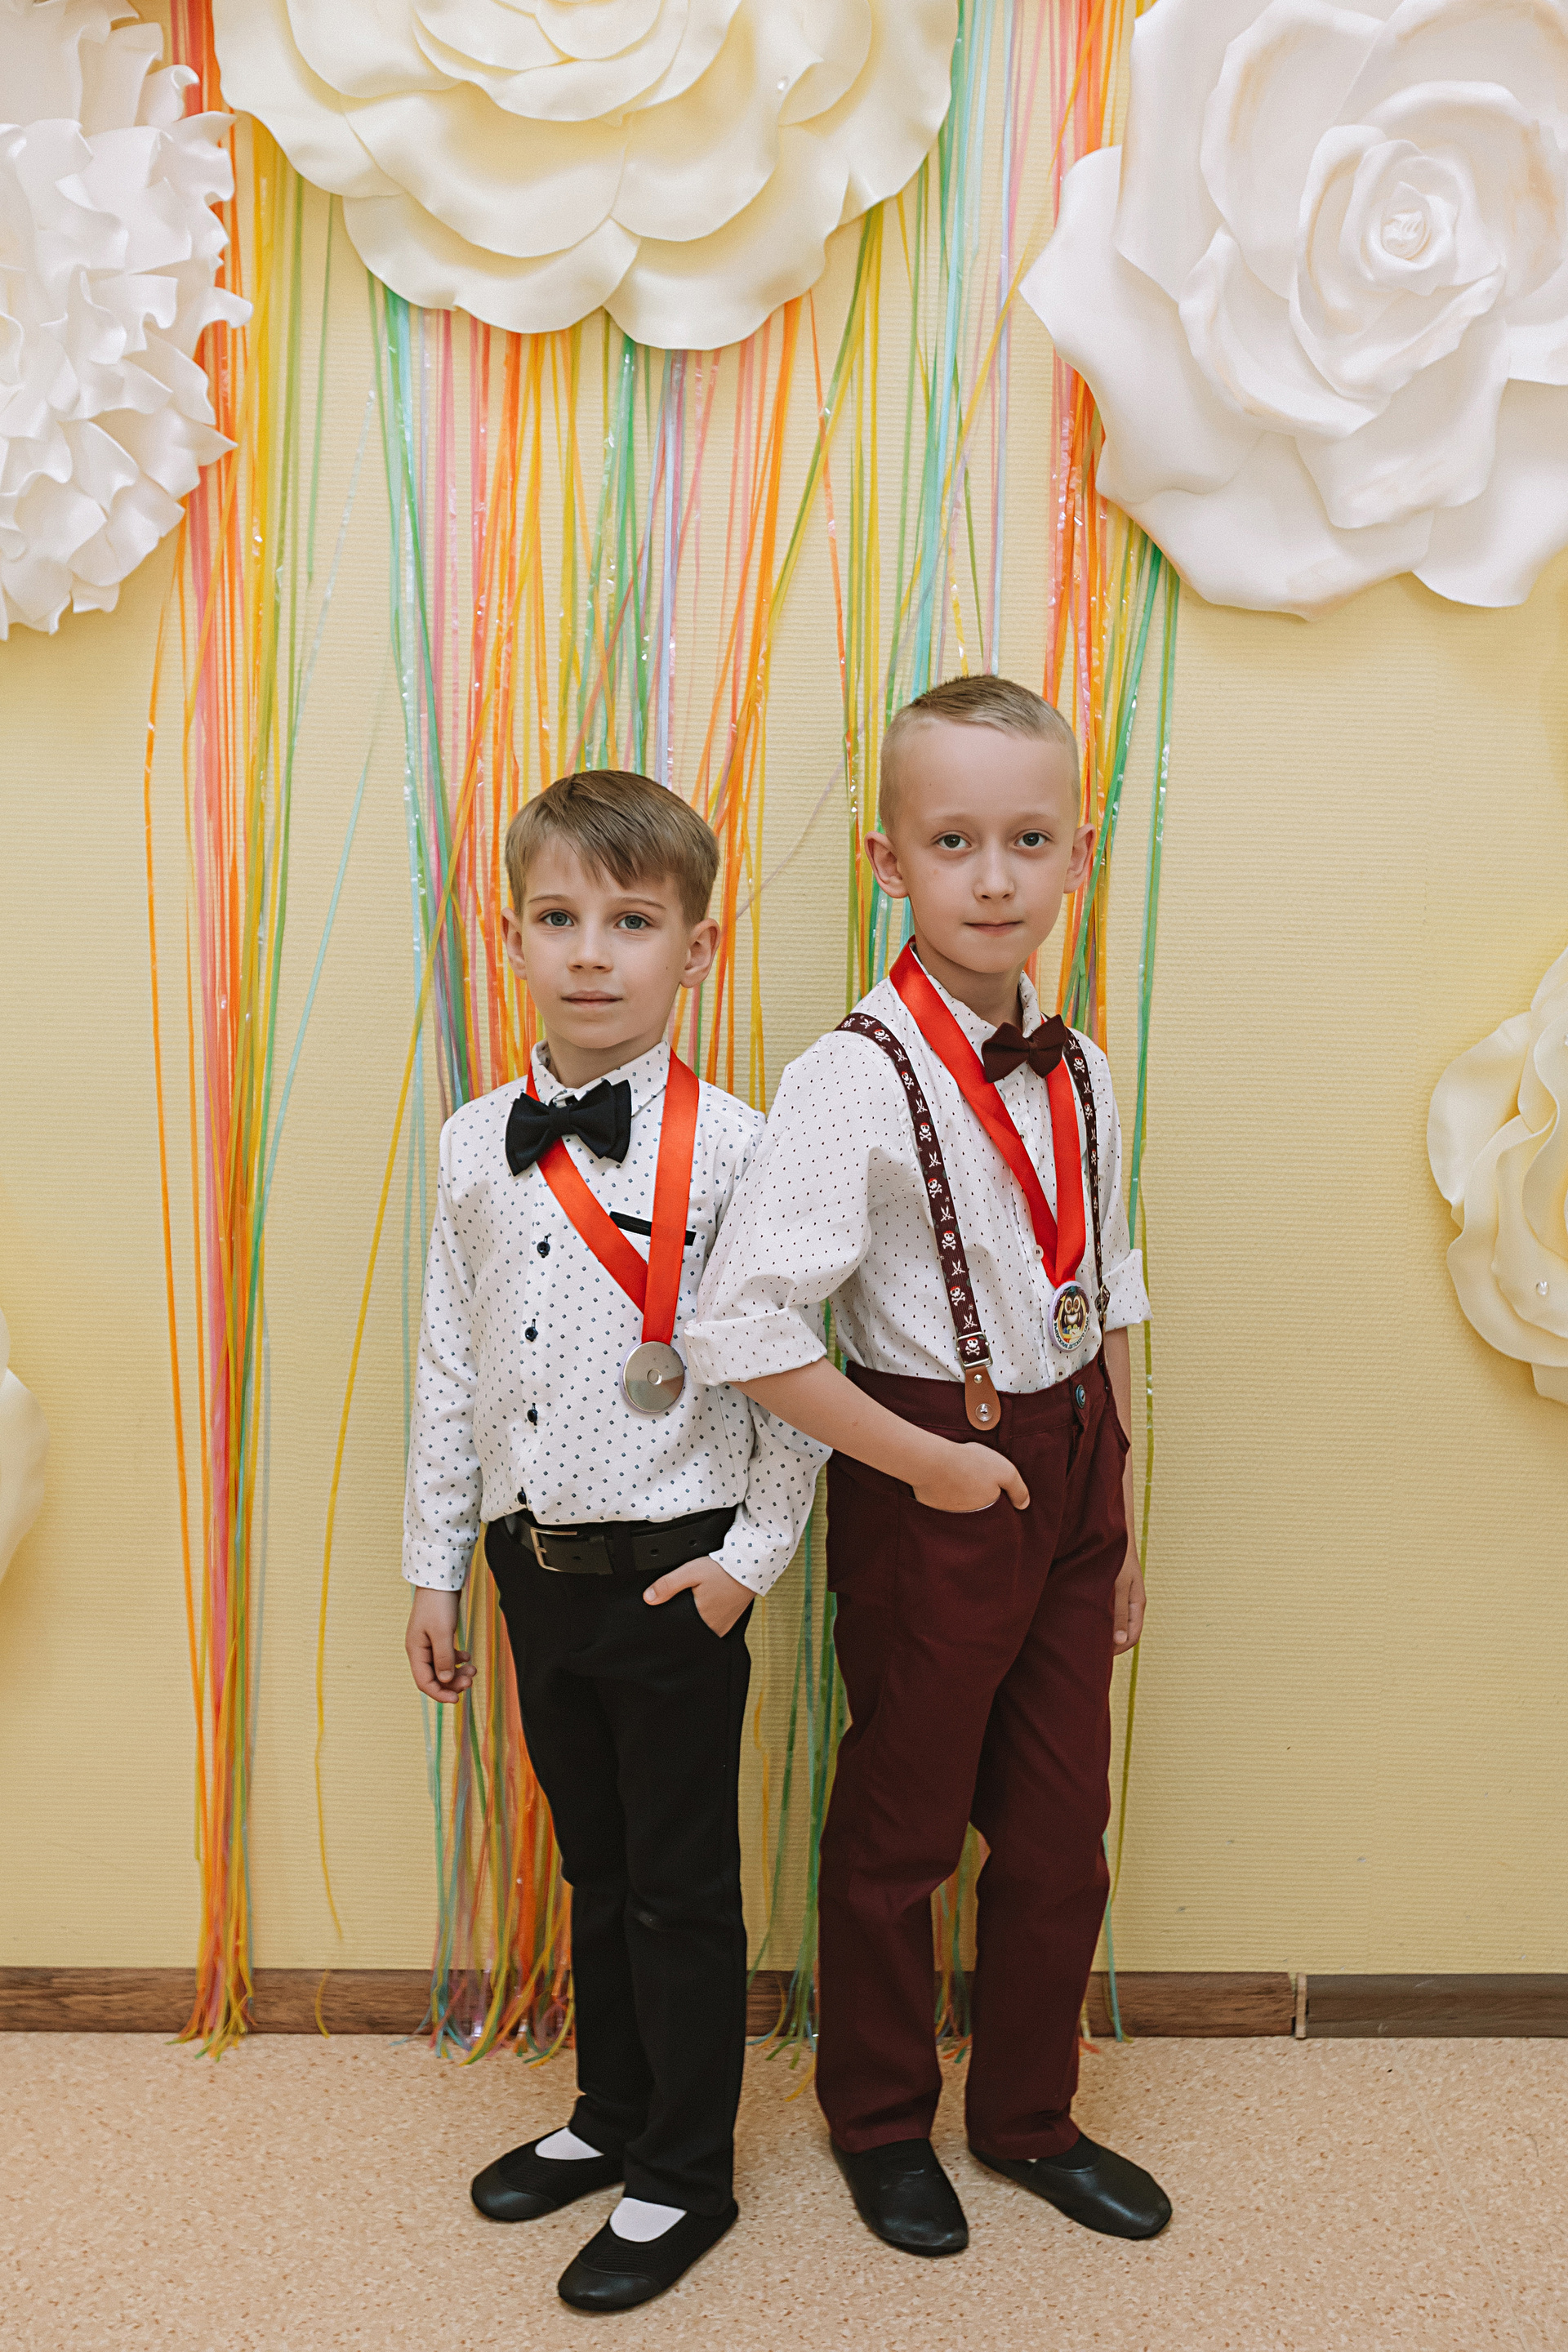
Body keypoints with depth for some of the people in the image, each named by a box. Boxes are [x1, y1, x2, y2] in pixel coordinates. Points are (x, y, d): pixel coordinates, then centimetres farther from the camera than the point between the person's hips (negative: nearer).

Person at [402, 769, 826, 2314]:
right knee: (594, 1866, 22)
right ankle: (611, 2114, 43)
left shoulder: (732, 1150, -13)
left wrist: (756, 1554, -10)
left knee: (681, 1887, 11)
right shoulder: (475, 1147, 1)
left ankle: (685, 2177, 31)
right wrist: (435, 1566, 11)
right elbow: (449, 1370, 7)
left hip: (675, 1575, -4)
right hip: (534, 1564, 5)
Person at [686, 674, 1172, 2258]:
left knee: (1063, 1821, 17)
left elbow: (1105, 1296, 11)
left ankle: (1029, 2116, 42)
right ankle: (880, 2124, 40)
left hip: (1071, 1462, 6)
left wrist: (1118, 1513, 13)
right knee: (903, 1825, 14)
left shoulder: (1076, 1074, 2)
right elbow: (742, 1327, -25)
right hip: (931, 1484, -6)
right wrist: (927, 1465, -17)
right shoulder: (858, 1075, -19)